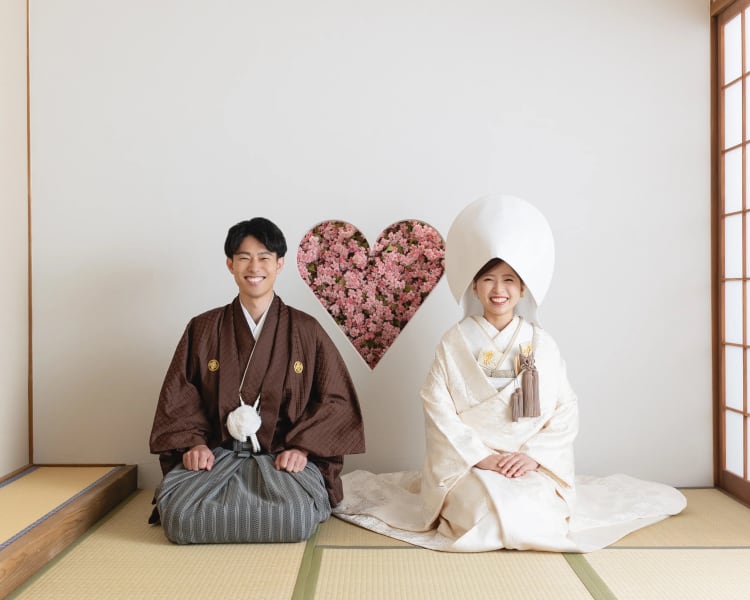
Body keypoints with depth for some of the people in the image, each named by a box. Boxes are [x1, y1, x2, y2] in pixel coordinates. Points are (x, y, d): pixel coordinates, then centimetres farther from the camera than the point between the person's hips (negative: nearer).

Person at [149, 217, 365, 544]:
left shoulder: (306, 330, 5)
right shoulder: (202, 329, 9)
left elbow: (336, 398, 3)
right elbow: (178, 397, 9)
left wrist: (303, 447, -9)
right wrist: (193, 442, -8)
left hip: (284, 456, -1)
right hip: (217, 453, 1)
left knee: (295, 516, -31)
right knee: (179, 514, -28)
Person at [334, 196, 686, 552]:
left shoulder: (541, 344, 3)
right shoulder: (455, 342, -1)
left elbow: (565, 411, 2)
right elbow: (438, 410, -6)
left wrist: (534, 455, -12)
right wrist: (481, 456, -14)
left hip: (530, 465, 2)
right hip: (470, 464, -1)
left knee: (539, 513, -26)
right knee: (493, 514, -28)